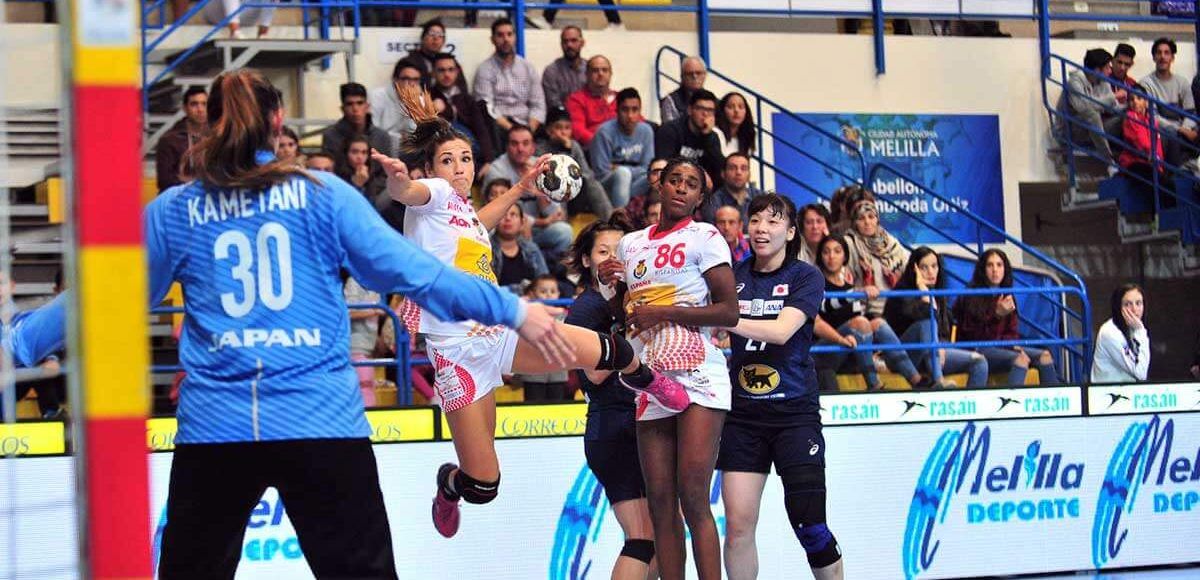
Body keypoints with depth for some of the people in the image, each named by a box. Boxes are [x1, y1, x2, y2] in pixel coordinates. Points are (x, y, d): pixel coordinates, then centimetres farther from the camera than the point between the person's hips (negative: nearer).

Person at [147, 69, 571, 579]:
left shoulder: (171, 211, 5)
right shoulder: (323, 194, 2)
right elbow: (408, 269, -2)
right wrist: (512, 311, 3)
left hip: (213, 427, 1)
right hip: (322, 423, -1)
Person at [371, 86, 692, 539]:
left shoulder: (464, 208, 16)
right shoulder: (433, 195, -7)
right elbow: (405, 192, -33)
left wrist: (522, 187, 41)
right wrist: (397, 177, -56)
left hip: (501, 332, 7)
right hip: (458, 348, -7)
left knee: (609, 351, -8)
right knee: (482, 486, -8)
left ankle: (644, 380, 29)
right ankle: (449, 483, 29)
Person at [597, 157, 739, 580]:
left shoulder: (703, 237, -1)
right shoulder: (630, 244, 17)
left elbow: (729, 311, -8)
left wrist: (662, 313, -14)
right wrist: (607, 285, 6)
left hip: (698, 376, -6)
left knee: (693, 498, -14)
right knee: (660, 503, 0)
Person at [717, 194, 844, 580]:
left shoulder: (805, 277, -2)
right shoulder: (734, 276, 8)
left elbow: (781, 330, -17)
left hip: (794, 413, -2)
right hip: (743, 413, 2)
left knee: (809, 525, -6)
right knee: (738, 523, -5)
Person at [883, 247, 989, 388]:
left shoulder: (939, 296, 13)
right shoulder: (902, 292, -10)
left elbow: (944, 331, 9)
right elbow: (928, 315, -29)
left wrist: (940, 347, -12)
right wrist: (922, 287, -18)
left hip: (932, 353, 7)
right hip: (904, 355, -7)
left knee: (979, 362, -10)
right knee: (927, 322, -35)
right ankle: (938, 382, -46)